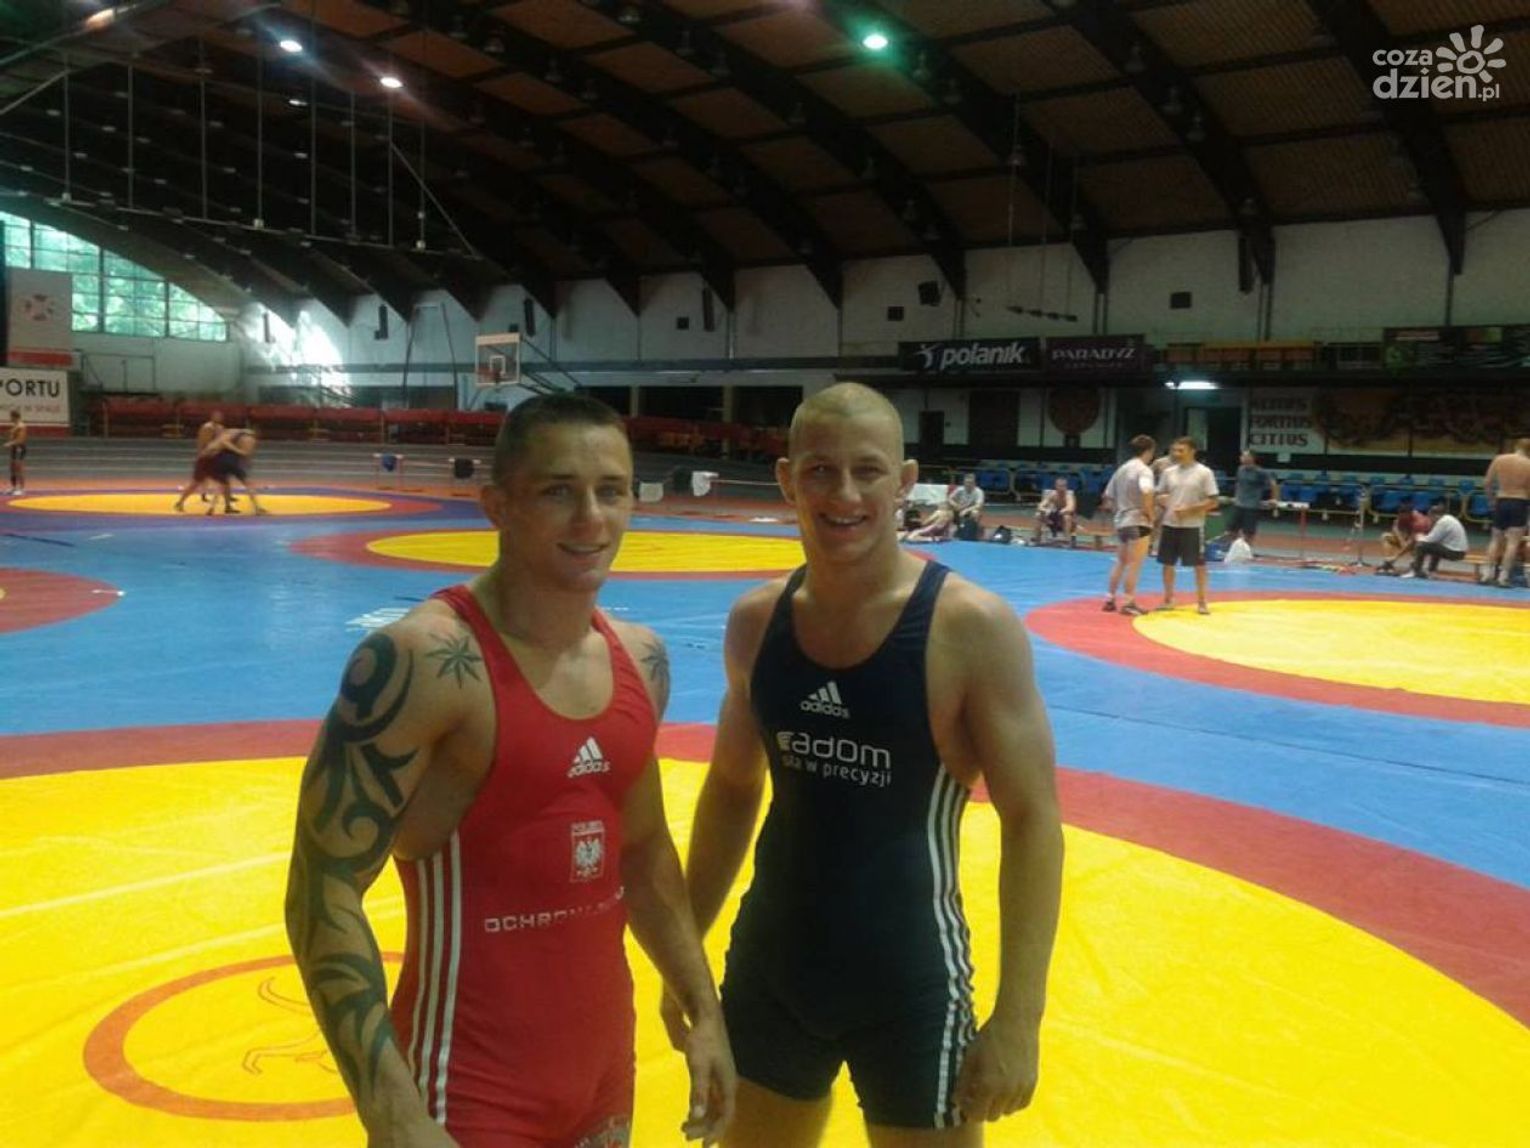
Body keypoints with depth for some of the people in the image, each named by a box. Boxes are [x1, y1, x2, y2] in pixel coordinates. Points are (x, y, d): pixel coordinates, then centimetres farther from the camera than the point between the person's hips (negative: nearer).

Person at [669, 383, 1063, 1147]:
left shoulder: (971, 628, -17)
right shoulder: (756, 619, -3)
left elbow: (1032, 821, -14)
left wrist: (1018, 1019, -17)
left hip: (907, 983, -4)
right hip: (768, 967, 5)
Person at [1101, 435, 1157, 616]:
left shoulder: (1121, 469, 13)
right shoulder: (1144, 470, -12)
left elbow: (1108, 497, 16)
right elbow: (1146, 492, -30)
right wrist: (1150, 513, -17)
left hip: (1121, 521, 8)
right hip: (1138, 522, -8)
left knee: (1120, 562, 16)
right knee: (1134, 564, -4)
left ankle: (1110, 598, 18)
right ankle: (1129, 603, -2)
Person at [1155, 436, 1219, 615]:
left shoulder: (1204, 472, -7)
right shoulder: (1168, 472, 6)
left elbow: (1213, 502, -9)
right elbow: (1160, 495, 15)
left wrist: (1189, 510, -18)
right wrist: (1161, 500, -9)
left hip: (1193, 526, -4)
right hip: (1170, 524, 4)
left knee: (1199, 564, 1)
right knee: (1167, 563, 8)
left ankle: (1201, 602, 10)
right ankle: (1168, 600, 20)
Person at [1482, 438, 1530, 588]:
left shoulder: (1499, 459, 1)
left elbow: (1486, 483, 3)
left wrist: (1491, 499, 16)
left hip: (1501, 502, 3)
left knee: (1496, 539, 15)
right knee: (1513, 542, -1)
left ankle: (1487, 573, 8)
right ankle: (1503, 576, -6)